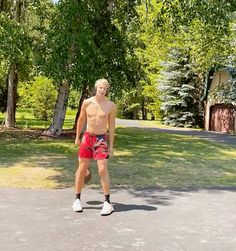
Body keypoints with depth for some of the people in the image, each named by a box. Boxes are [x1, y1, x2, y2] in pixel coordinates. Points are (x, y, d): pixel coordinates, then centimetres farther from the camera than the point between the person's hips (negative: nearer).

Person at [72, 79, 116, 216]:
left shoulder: (111, 105, -6)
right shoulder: (87, 102, -2)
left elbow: (111, 125, 1)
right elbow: (81, 120, 11)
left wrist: (111, 145, 0)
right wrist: (77, 137, 15)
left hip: (101, 139, -2)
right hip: (87, 137, 2)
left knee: (103, 170, -12)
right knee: (82, 169, 6)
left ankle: (108, 203, -3)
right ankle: (77, 199, 20)